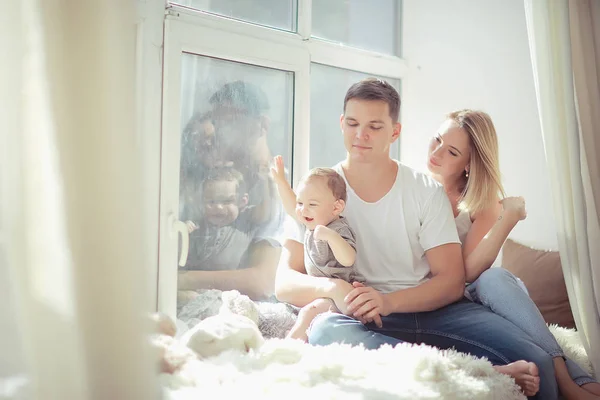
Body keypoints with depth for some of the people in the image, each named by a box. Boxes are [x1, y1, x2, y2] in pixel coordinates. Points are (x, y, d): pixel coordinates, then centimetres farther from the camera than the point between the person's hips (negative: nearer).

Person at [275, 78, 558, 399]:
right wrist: (330, 287, -25)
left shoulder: (427, 192, 6)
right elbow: (284, 283, -1)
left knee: (535, 363, -32)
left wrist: (388, 301, -20)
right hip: (362, 318, 1)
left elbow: (452, 281, 0)